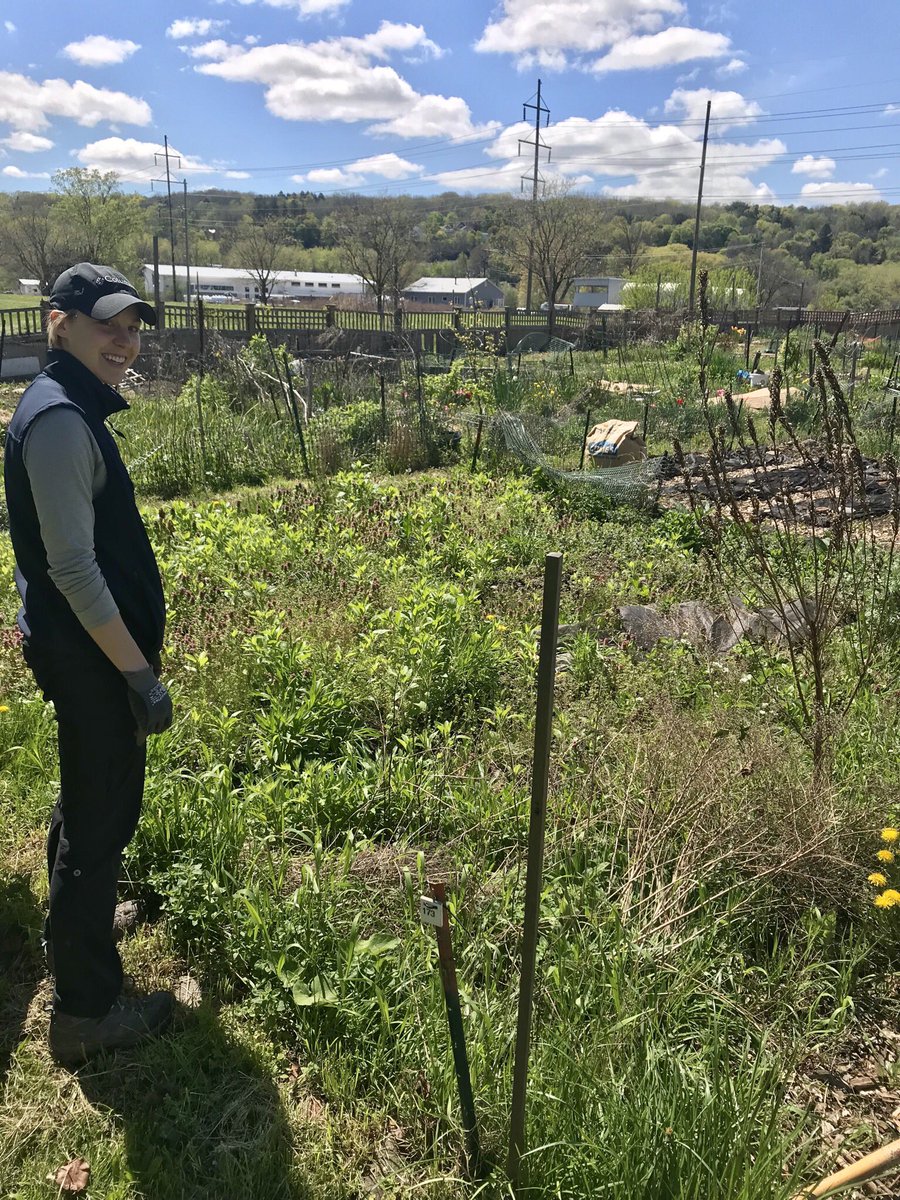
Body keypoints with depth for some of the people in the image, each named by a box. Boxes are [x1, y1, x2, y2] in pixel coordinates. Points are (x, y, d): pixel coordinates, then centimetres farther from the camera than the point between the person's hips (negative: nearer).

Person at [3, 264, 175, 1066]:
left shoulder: (73, 409, 11)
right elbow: (72, 568, -25)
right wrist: (140, 674, -22)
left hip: (81, 648, 10)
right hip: (90, 654, -10)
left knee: (88, 804, 26)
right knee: (101, 819, 1)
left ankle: (78, 918, 49)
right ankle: (86, 1010, 17)